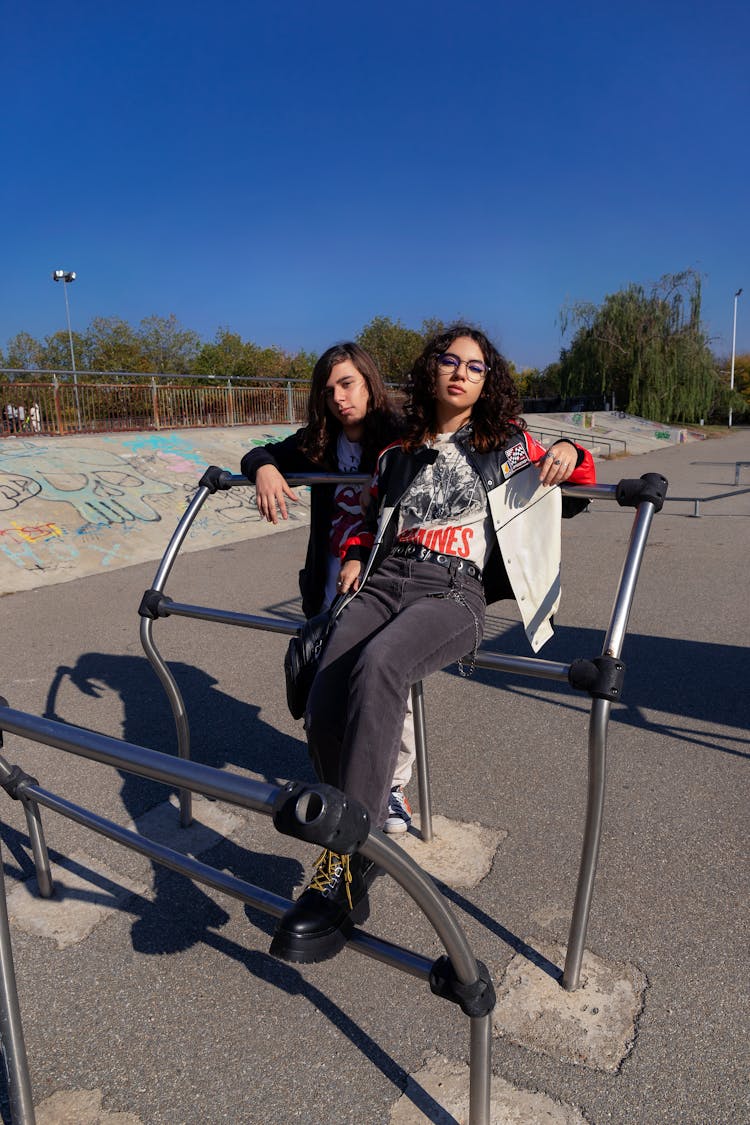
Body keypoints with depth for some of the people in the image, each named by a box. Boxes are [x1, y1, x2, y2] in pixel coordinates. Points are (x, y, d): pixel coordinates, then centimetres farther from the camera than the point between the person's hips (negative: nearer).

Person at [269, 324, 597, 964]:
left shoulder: (507, 445, 18)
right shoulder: (399, 452, 24)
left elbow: (583, 478, 27)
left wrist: (567, 453, 4)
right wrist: (354, 557, 14)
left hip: (454, 592, -3)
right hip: (382, 581, 4)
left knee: (376, 666, -37)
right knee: (324, 706, -24)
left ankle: (340, 872, -31)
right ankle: (352, 874, -7)